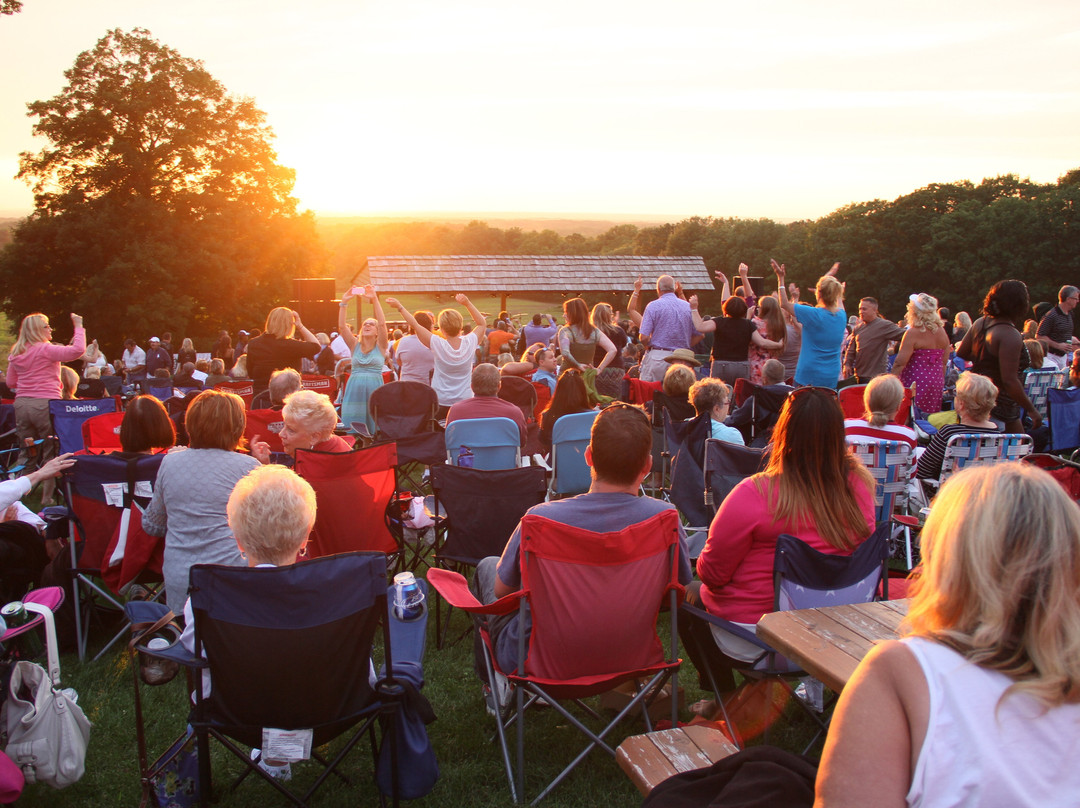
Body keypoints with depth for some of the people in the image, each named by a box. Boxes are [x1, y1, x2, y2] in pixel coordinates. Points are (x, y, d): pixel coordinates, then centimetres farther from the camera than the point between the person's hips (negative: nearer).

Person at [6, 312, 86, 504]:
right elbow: (77, 350, -20)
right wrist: (78, 327, -10)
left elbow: (10, 382, 19)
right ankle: (47, 497, 4)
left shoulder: (15, 354, 12)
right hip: (45, 404, -6)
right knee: (51, 452, 3)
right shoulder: (46, 350, -9)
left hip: (21, 405, 6)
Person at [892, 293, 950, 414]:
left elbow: (900, 363, -16)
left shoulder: (913, 333, -13)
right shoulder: (942, 332, 7)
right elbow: (944, 362, 14)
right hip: (937, 382, 7)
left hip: (916, 383, -7)